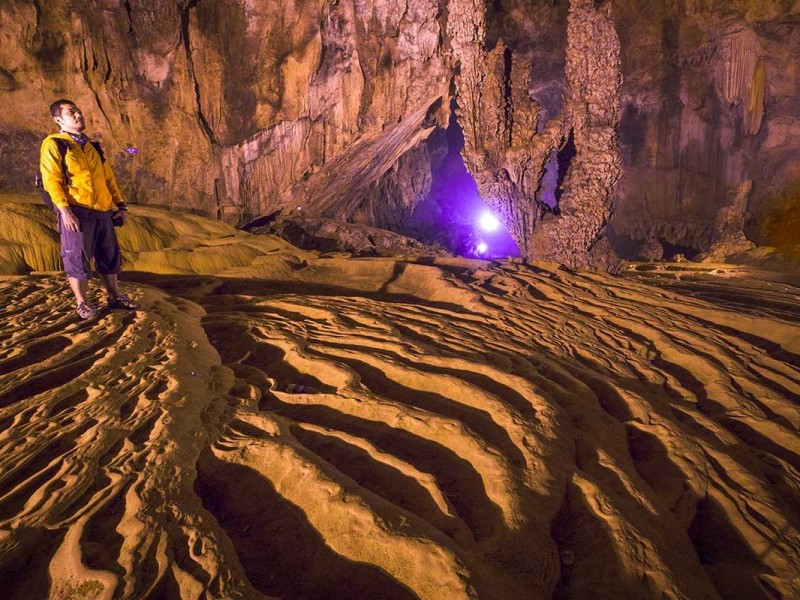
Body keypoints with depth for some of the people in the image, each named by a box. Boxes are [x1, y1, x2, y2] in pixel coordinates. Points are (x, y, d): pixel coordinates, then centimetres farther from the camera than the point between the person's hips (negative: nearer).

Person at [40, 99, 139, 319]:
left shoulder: (93, 147, 20)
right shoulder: (53, 145, 0)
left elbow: (109, 178, 22)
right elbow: (51, 180, -9)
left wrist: (120, 204, 13)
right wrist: (64, 209, -19)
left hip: (102, 211, 6)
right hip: (76, 211, -6)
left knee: (109, 256, 10)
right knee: (78, 258, 0)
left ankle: (115, 297, 22)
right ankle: (82, 303, 12)